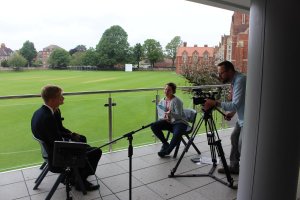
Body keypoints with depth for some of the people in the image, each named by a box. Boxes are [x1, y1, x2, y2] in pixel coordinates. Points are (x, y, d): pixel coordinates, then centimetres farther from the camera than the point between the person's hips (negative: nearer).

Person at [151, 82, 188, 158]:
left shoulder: (177, 101, -13)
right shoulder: (162, 101, 5)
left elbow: (179, 115, -19)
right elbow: (160, 114, 11)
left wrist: (170, 113, -39)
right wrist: (164, 118, -13)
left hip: (179, 122, -6)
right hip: (168, 122, 6)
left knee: (177, 134, -37)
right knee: (153, 126, -19)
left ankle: (167, 151, -11)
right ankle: (165, 144, -1)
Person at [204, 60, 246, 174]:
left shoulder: (240, 80, -24)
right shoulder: (234, 80, 6)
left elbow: (235, 105, -31)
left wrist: (215, 103, -32)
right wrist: (232, 113, 5)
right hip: (241, 119, 10)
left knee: (242, 146, -8)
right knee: (234, 138, 15)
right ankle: (234, 167, 29)